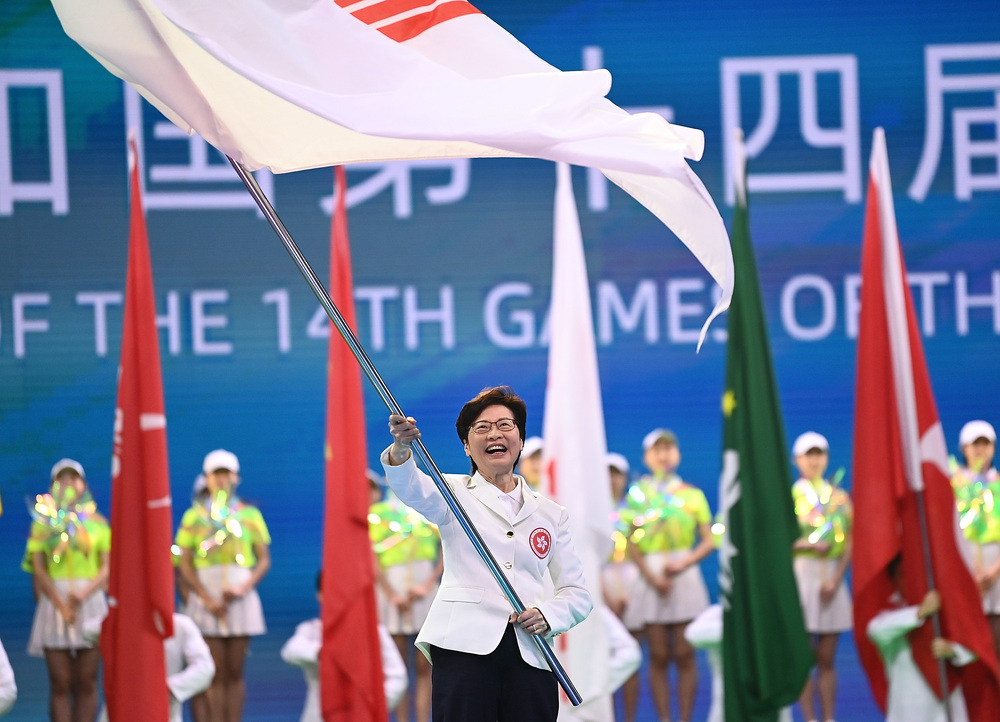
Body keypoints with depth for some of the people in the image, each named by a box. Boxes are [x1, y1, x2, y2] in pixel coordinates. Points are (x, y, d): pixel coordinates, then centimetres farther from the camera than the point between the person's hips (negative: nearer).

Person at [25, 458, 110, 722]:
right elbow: (39, 570, 2)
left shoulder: (97, 522, 10)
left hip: (90, 600, 1)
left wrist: (82, 594, -14)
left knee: (86, 683, -2)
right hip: (54, 600, 0)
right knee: (60, 683, -5)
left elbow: (106, 568, 3)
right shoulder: (43, 523, 9)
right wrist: (61, 605, -11)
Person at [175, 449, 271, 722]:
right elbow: (186, 564, 3)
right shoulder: (194, 516, 7)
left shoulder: (250, 515, 8)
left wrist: (243, 588, -11)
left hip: (241, 595, 1)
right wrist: (207, 599, -9)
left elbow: (264, 559, 6)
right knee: (216, 673, -3)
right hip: (207, 595, -1)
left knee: (235, 672, 1)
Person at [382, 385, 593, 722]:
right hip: (465, 644, -2)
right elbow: (416, 491, -11)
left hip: (530, 655, 3)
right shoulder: (456, 493, 13)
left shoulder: (550, 514, 19)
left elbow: (577, 593, 17)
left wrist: (548, 615, -5)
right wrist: (400, 449, -33)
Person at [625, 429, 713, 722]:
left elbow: (708, 540, 3)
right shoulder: (638, 494, 7)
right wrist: (652, 576, -10)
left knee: (684, 655, -3)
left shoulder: (693, 495, 7)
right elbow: (632, 544, 3)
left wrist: (683, 564, -13)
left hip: (686, 576, 0)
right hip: (651, 578, 0)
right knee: (659, 657, 0)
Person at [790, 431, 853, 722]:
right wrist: (809, 545, -17)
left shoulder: (840, 497, 10)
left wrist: (835, 580, -8)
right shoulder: (787, 497, 2)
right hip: (800, 576, -2)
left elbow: (849, 544, 5)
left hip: (832, 577, 2)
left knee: (826, 659, 4)